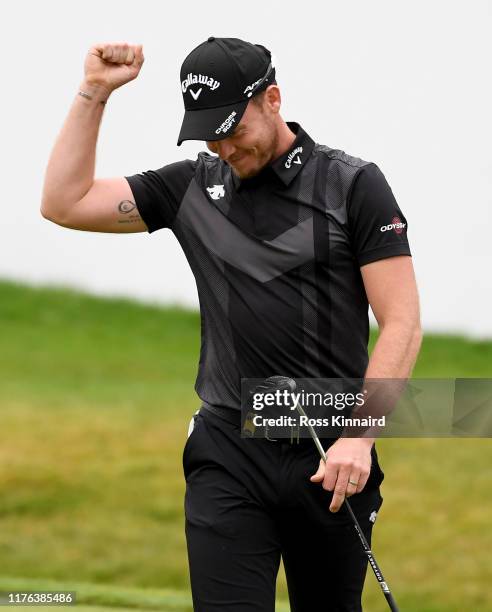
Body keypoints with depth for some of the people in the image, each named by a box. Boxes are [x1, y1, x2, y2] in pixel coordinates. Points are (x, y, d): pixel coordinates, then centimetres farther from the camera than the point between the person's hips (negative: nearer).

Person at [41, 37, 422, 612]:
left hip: (332, 460, -2)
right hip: (228, 456, 2)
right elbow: (65, 202, 9)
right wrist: (94, 92, 3)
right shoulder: (193, 186, 10)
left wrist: (359, 436, -15)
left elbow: (401, 323, -5)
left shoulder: (353, 185, -1)